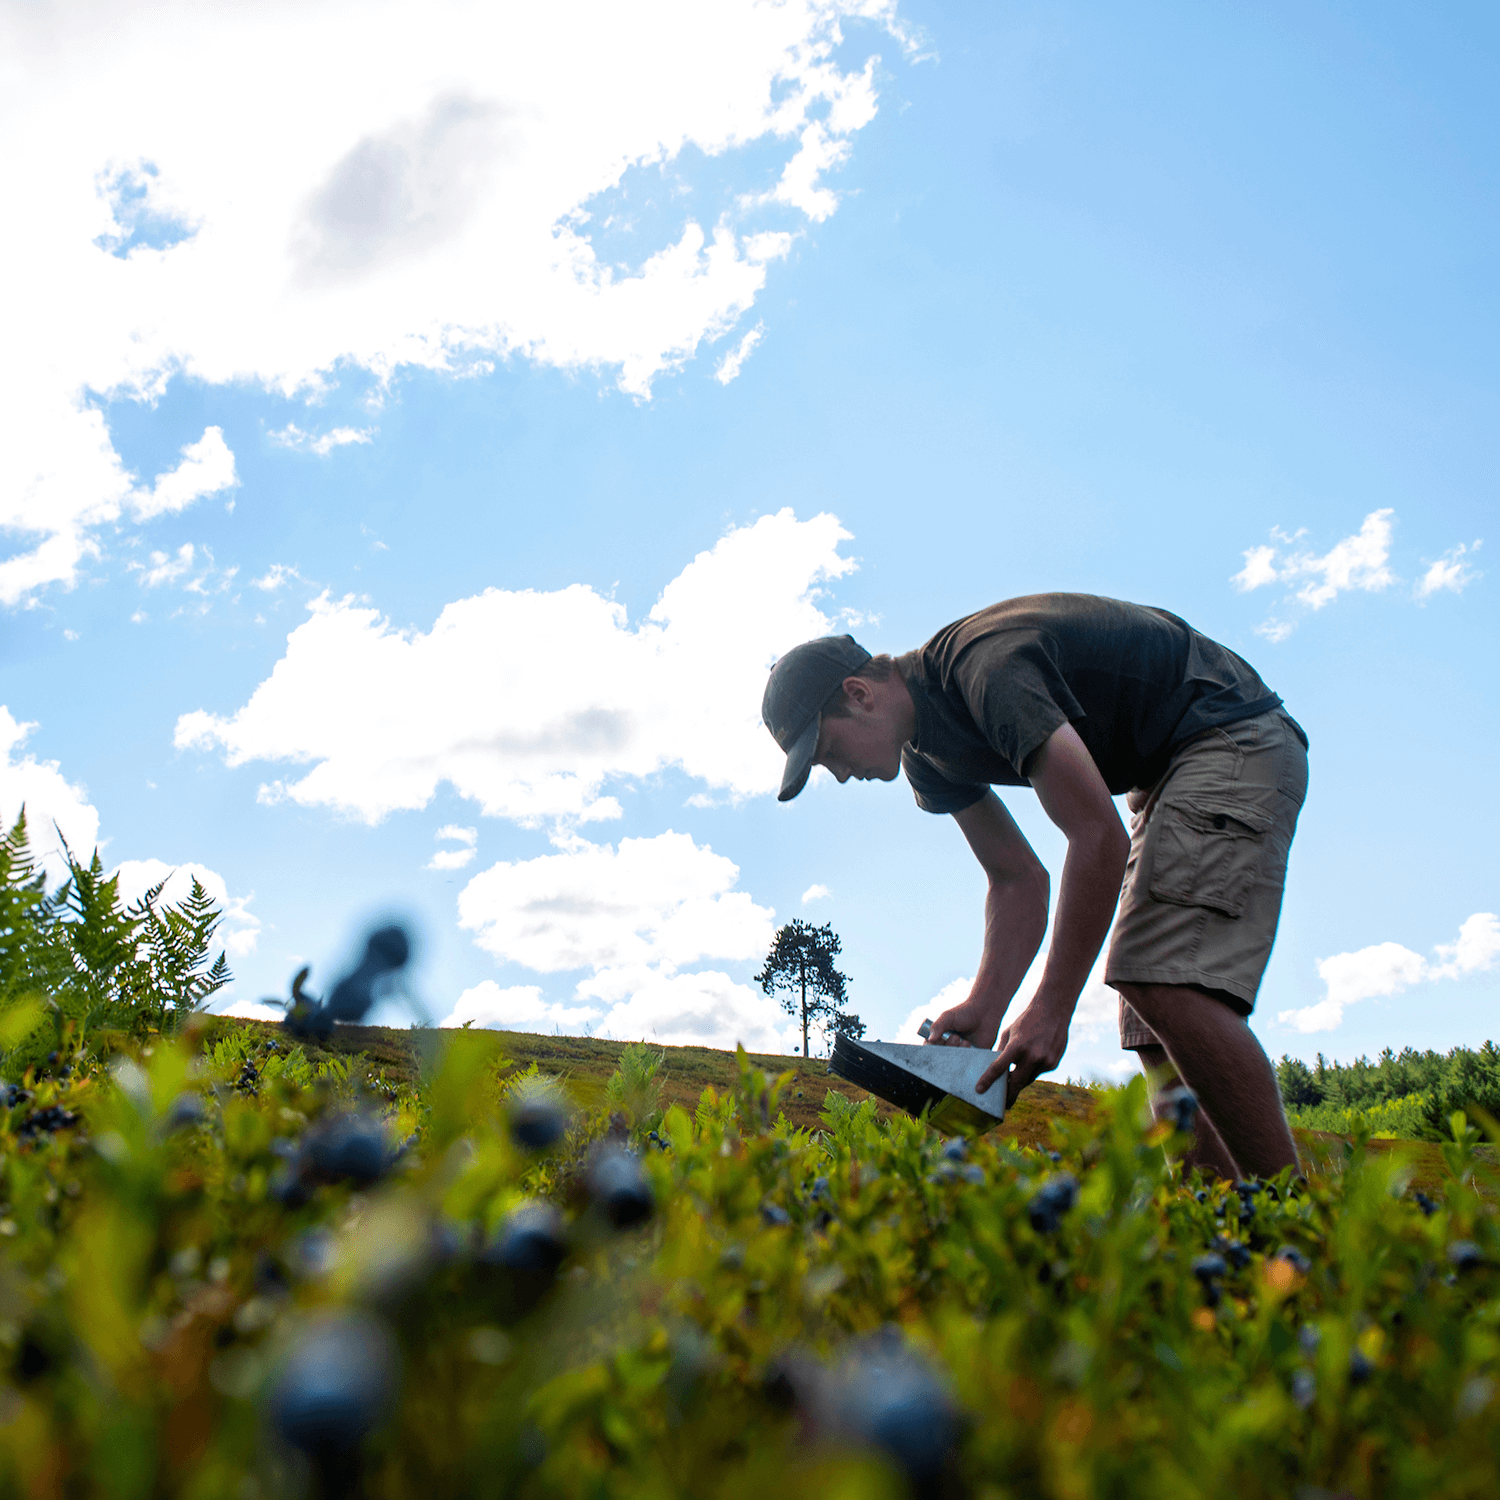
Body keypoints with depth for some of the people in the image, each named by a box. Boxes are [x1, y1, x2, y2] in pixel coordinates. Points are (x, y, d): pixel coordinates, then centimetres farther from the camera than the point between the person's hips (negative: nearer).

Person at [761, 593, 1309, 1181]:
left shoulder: (987, 667, -26)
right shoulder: (925, 751, 4)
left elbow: (1099, 837, -29)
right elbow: (1017, 879, 5)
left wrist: (1050, 1010, -26)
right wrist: (983, 1009, -8)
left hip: (1235, 738, -10)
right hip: (1165, 775, 10)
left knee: (1168, 983, -24)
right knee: (1155, 1027, 3)